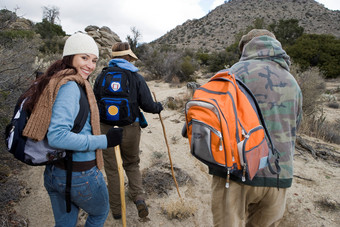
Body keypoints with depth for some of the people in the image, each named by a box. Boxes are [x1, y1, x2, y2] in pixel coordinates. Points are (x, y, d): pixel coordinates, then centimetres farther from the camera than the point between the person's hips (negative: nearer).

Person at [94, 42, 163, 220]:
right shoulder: (136, 77, -5)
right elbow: (148, 105, -8)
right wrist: (159, 107, 13)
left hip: (107, 129, 1)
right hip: (130, 129, 0)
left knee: (112, 169, 13)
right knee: (132, 165, 22)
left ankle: (116, 210, 24)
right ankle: (139, 197, 5)